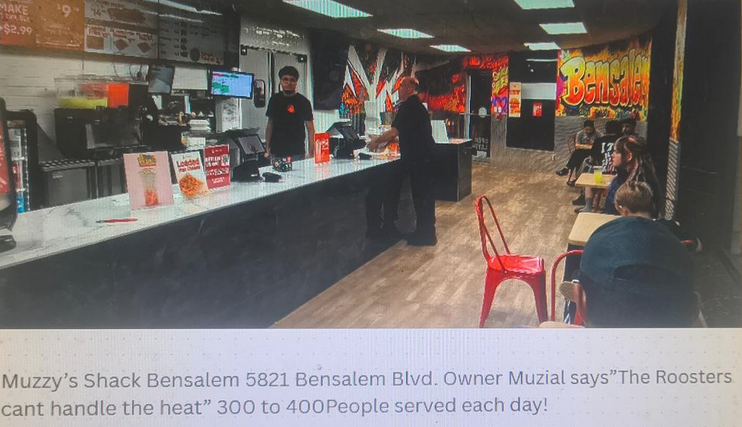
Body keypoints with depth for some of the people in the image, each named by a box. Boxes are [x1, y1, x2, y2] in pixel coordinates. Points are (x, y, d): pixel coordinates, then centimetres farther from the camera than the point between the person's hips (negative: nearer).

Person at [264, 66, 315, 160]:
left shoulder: (303, 102, 0)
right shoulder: (275, 100, 9)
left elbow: (310, 128, -1)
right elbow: (270, 125, 15)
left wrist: (311, 153, -10)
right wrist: (267, 149, 9)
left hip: (296, 153, -3)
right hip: (276, 153, 3)